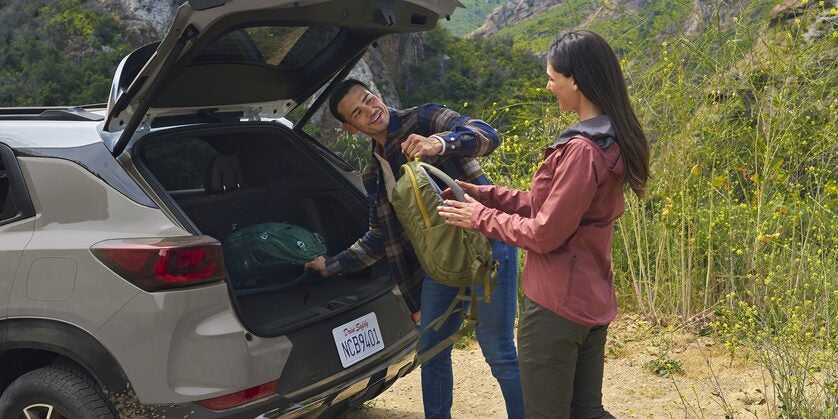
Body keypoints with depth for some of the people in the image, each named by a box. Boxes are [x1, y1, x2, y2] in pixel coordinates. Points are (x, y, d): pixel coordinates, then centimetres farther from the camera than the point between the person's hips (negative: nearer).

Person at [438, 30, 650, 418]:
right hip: (591, 303, 9)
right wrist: (486, 194, 8)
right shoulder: (611, 140, 7)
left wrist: (482, 217, -6)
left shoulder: (581, 150, -23)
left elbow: (545, 233, -19)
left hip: (555, 306, -9)